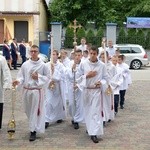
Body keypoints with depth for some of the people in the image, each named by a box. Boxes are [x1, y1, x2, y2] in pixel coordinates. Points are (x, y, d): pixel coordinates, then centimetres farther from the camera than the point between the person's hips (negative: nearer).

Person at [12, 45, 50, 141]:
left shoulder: (43, 65, -6)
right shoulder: (25, 64, 1)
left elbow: (48, 77, -1)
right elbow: (21, 76, 4)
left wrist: (38, 77, -15)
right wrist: (18, 81, -17)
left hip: (37, 91, -3)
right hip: (26, 90, 4)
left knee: (35, 111, 0)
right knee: (28, 111, 17)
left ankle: (33, 131, 8)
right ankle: (33, 128, 39)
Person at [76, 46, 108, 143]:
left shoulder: (102, 65, -4)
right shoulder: (83, 64, -3)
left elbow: (105, 78, 2)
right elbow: (78, 76, 0)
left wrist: (101, 82, -18)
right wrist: (87, 75, -14)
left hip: (97, 90, -2)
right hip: (86, 90, 2)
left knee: (96, 111, -6)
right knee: (87, 110, 12)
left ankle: (94, 133, -7)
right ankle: (89, 128, 33)